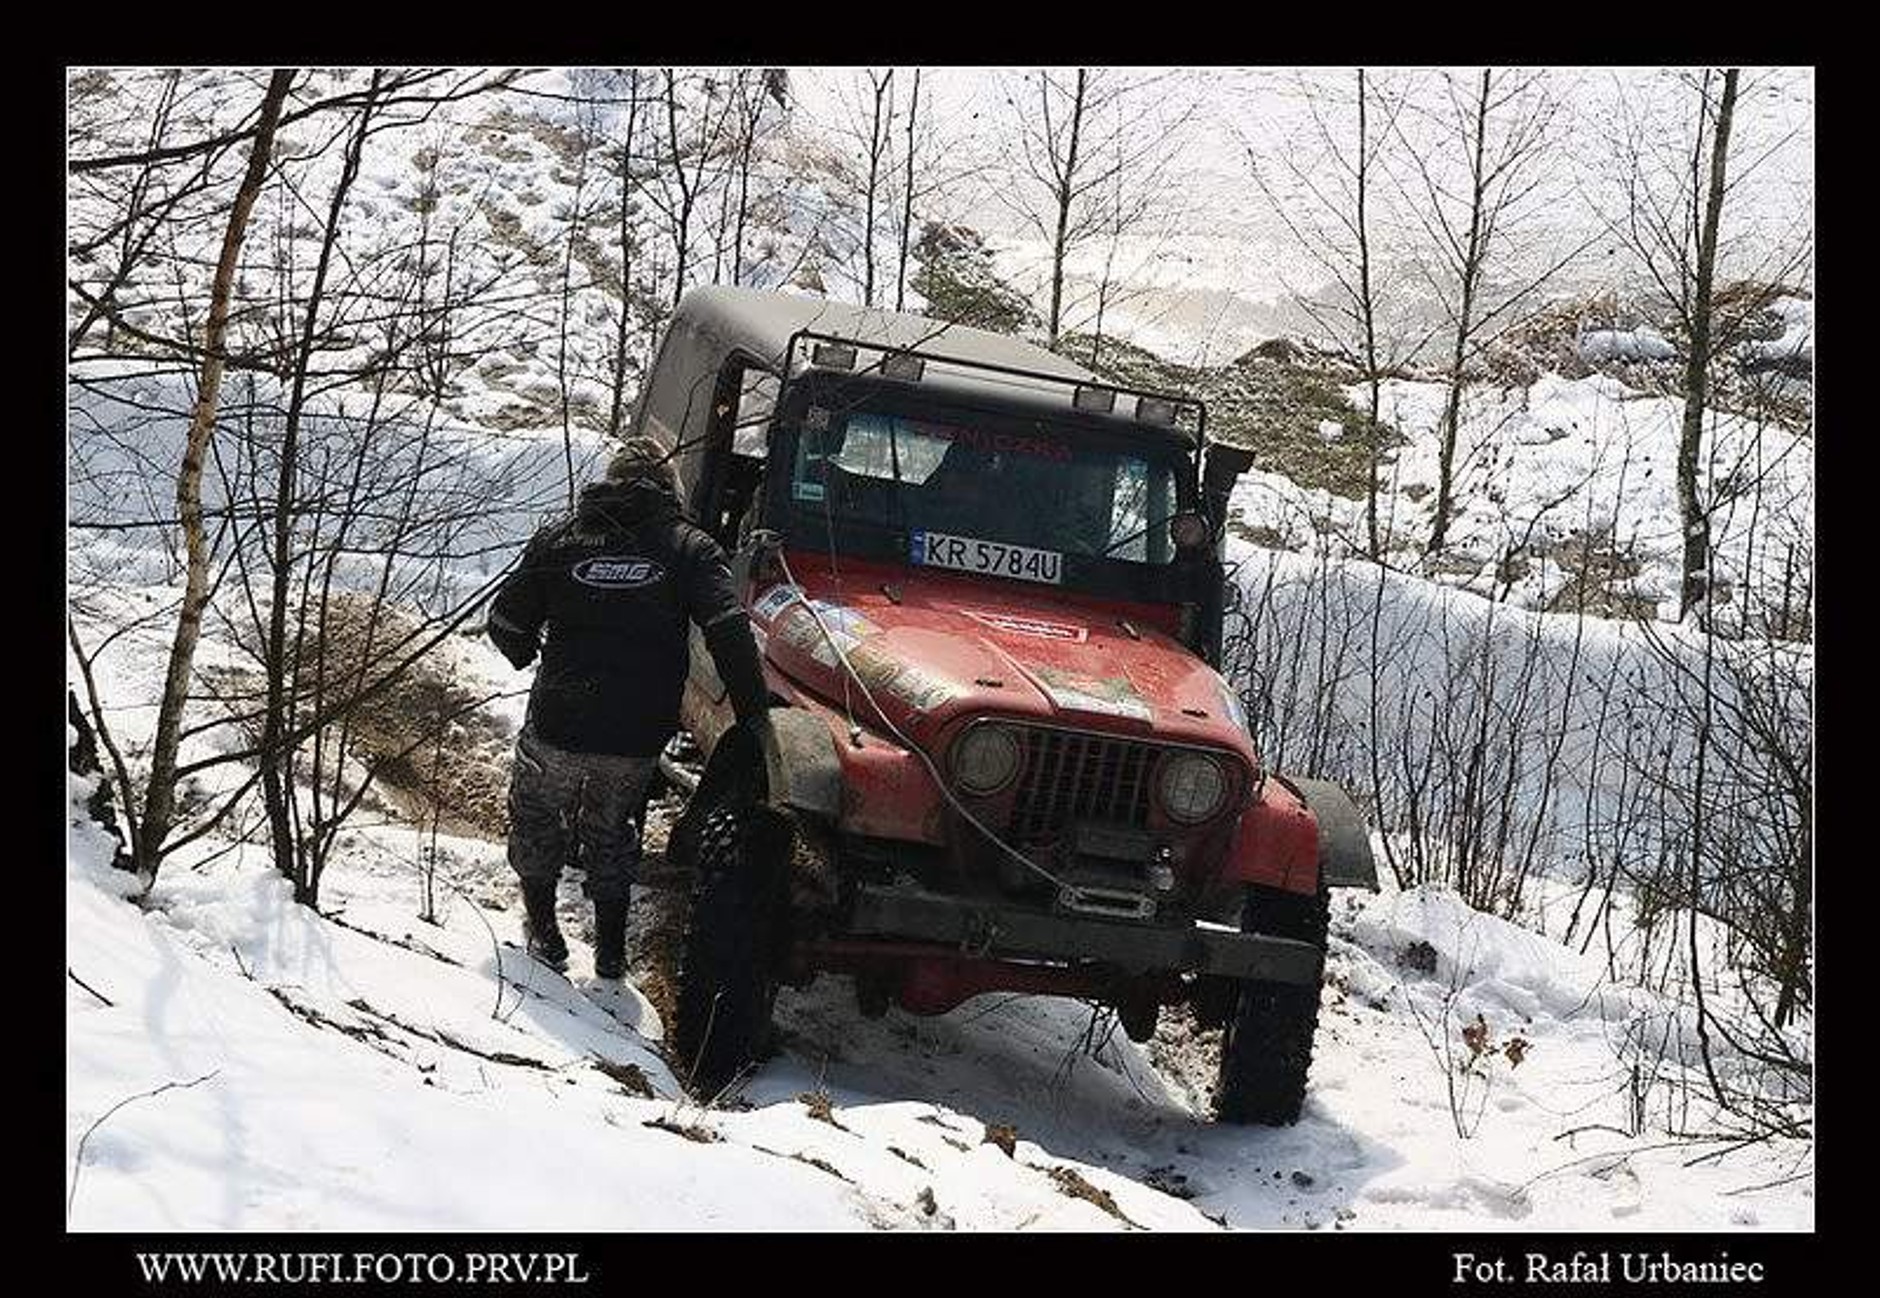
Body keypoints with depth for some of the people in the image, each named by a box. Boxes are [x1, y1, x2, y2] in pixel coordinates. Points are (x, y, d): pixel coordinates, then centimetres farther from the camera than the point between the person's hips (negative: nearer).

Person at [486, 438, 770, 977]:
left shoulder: (558, 540, 3)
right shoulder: (690, 549, 0)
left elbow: (505, 625, 5)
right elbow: (729, 631, -13)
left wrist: (529, 655, 26)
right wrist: (754, 711, -12)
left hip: (558, 727, -1)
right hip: (638, 739, 1)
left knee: (537, 822, 25)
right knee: (612, 834, 25)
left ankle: (543, 932, 28)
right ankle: (611, 948, 27)